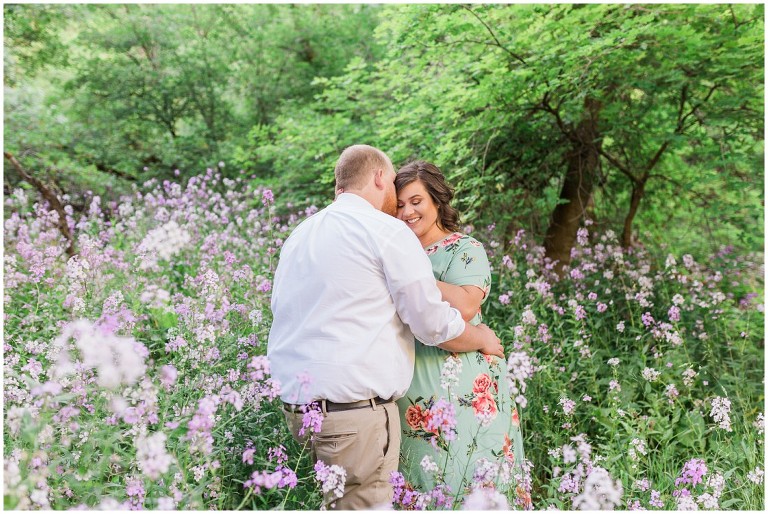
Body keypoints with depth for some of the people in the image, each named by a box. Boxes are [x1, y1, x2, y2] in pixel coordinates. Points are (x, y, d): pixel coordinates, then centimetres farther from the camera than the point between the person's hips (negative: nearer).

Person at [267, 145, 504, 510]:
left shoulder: (298, 235, 14)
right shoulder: (387, 230, -7)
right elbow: (436, 325, -5)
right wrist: (482, 339, 13)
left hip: (294, 403, 8)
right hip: (354, 405, -8)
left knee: (326, 501, 16)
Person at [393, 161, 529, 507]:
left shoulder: (465, 250, -4)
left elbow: (465, 306, -23)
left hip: (461, 388, -5)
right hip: (411, 391, 5)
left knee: (468, 480, -1)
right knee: (419, 483, 8)